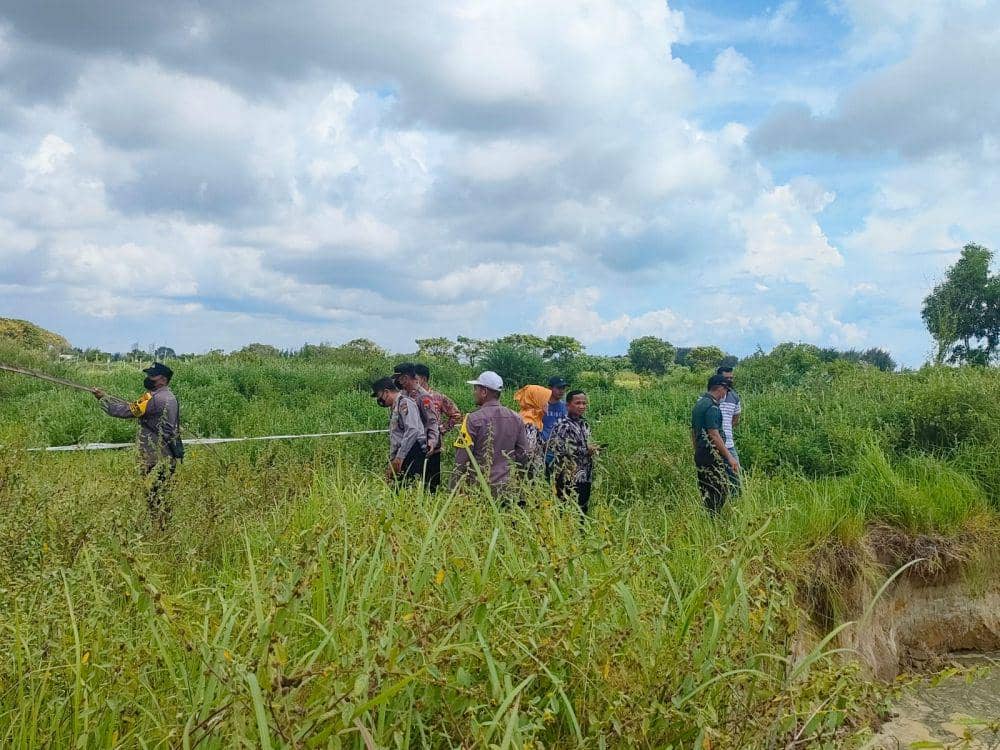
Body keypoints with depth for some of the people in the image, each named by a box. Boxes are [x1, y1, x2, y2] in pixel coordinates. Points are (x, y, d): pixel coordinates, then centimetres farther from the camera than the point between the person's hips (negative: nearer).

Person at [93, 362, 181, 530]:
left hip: (159, 458, -10)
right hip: (166, 456, 10)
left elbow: (128, 410, -17)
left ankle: (160, 531, -3)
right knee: (158, 496, 15)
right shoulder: (168, 396, 15)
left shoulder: (156, 398, -17)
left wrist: (103, 398, -7)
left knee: (154, 496, -5)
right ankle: (164, 529, 20)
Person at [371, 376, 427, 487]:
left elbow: (412, 431, -20)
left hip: (412, 452, -9)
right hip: (403, 454, 9)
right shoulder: (393, 407, 22)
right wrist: (392, 460, 21)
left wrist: (399, 457, -20)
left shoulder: (405, 403, -8)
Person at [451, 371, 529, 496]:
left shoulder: (474, 419, -12)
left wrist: (453, 490, -5)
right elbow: (523, 455, 8)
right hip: (505, 488, 5)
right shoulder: (515, 418, 4)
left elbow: (461, 459, -12)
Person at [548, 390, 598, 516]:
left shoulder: (585, 424, 13)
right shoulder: (563, 426, -13)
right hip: (569, 478, -8)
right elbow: (559, 448, -22)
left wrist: (592, 450, 2)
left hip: (585, 478, 8)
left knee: (583, 509, 12)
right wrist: (585, 450, -17)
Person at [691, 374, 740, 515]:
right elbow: (714, 435, -22)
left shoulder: (699, 404, 14)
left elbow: (693, 432, 19)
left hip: (699, 455, 10)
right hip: (711, 455, -10)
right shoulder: (711, 406, -16)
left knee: (705, 491, 13)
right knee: (721, 490, -7)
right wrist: (729, 457, -20)